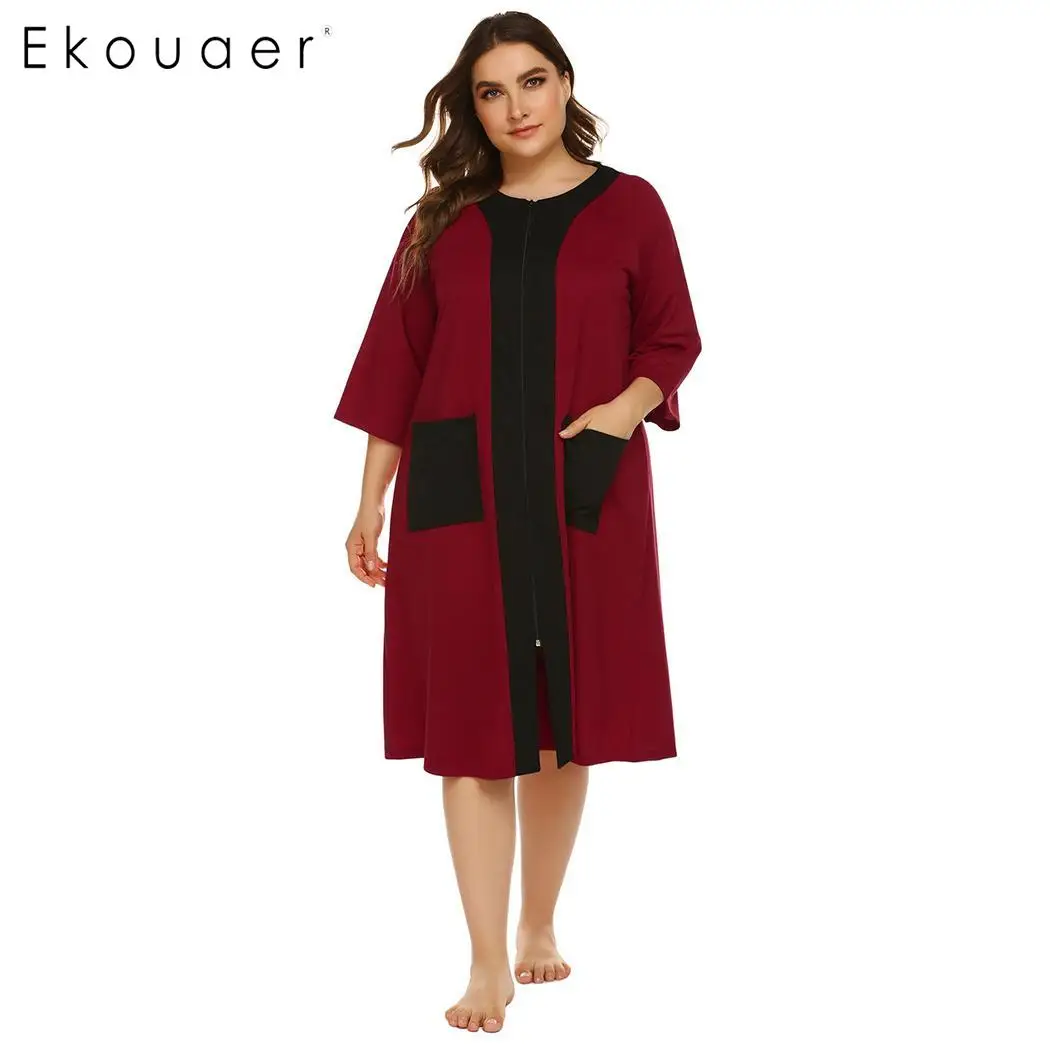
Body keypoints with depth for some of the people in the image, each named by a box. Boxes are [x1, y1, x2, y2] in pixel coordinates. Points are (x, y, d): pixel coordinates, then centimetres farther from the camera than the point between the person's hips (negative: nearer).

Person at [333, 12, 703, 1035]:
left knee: (565, 721, 7)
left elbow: (673, 339, 7)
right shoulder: (444, 219, 7)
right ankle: (489, 964, 3)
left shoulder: (630, 208, 4)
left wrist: (626, 407, -14)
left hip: (583, 498, 0)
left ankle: (539, 926, 26)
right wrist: (370, 502, 5)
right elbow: (397, 363, 7)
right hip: (459, 497, 0)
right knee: (471, 724, -2)